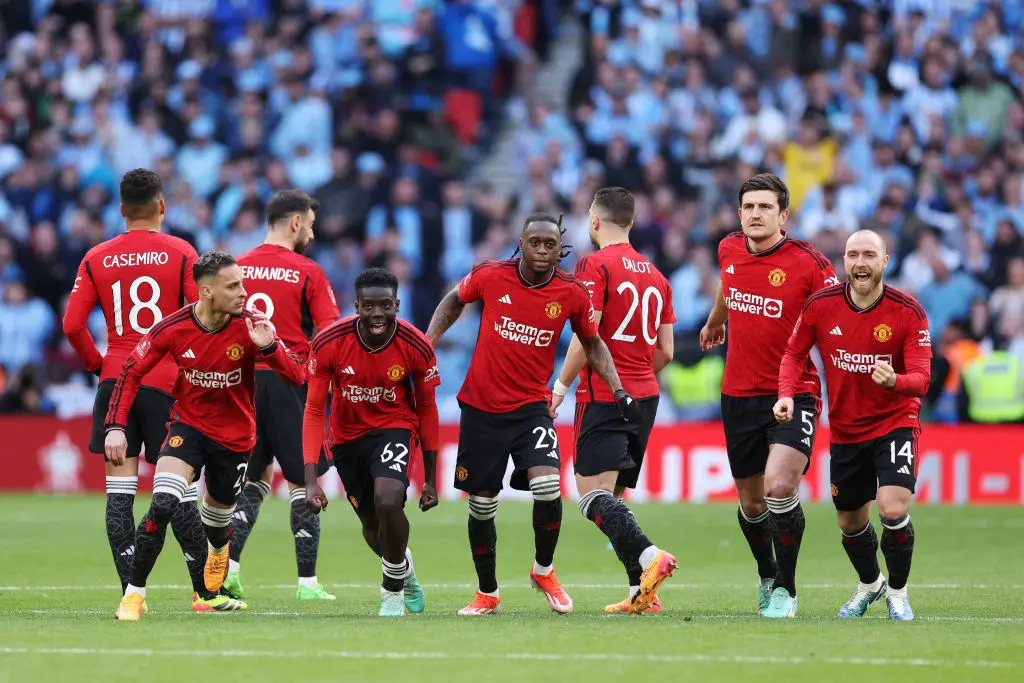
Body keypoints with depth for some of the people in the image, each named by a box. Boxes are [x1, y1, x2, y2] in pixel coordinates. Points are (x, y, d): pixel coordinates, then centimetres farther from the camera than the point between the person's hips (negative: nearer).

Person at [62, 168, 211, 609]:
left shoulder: (97, 259, 5)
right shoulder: (180, 253, -2)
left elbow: (72, 324, -1)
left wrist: (97, 364, 13)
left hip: (115, 380, 2)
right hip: (168, 383, -1)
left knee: (119, 491, 2)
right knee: (179, 489, 4)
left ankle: (131, 592, -4)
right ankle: (206, 592, 7)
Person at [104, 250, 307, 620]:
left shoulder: (250, 326, -18)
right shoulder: (172, 329, -18)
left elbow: (297, 376, -18)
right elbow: (132, 371, -4)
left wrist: (268, 346, -36)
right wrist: (115, 426, -12)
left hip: (235, 436, 1)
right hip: (188, 426, -1)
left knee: (218, 517, 17)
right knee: (163, 503, -24)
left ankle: (213, 588, 51)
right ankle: (134, 594, -14)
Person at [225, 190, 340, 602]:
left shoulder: (238, 268, 7)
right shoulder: (307, 272, -5)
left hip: (245, 380, 4)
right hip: (291, 383, -4)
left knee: (254, 478, 15)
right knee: (302, 482, 5)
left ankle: (230, 564, 0)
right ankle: (307, 581, 5)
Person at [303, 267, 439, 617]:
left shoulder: (416, 347, -20)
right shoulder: (328, 344, -22)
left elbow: (426, 409, -5)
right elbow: (314, 411, -15)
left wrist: (430, 478, 0)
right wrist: (311, 480, -22)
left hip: (395, 427, -2)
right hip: (348, 435, 2)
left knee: (388, 502, -29)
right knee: (372, 526, 12)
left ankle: (393, 588, -3)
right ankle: (404, 568, 50)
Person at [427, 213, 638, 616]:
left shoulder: (572, 294, -6)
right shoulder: (490, 276, -8)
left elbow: (592, 344, 9)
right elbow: (455, 301, 13)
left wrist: (618, 390, 0)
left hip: (531, 407, 0)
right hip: (481, 407, 1)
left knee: (548, 487, -22)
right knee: (481, 507, 6)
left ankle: (544, 570, 5)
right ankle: (487, 594, 26)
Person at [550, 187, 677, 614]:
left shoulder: (595, 266, -7)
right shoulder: (655, 275, 14)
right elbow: (666, 351, 15)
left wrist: (562, 384, -6)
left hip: (603, 398, -7)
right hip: (645, 396, 7)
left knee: (594, 496, -12)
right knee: (614, 495, 12)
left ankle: (648, 556, -33)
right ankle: (642, 592, 3)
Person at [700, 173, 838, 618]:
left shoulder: (809, 263, -13)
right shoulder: (729, 250, 2)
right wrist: (715, 321, 44)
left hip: (793, 394, -5)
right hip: (738, 395, 5)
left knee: (780, 487, -24)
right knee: (751, 502, 13)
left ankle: (785, 589, -9)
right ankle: (766, 576, 39)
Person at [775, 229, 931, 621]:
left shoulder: (908, 312, -17)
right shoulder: (821, 306, -10)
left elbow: (921, 379, -22)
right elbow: (794, 354, 5)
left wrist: (894, 381, -44)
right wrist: (786, 395, -12)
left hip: (895, 423, -3)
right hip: (845, 430, 3)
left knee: (893, 510, -21)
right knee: (850, 522, 15)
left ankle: (898, 593, 4)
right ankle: (869, 585, 46)